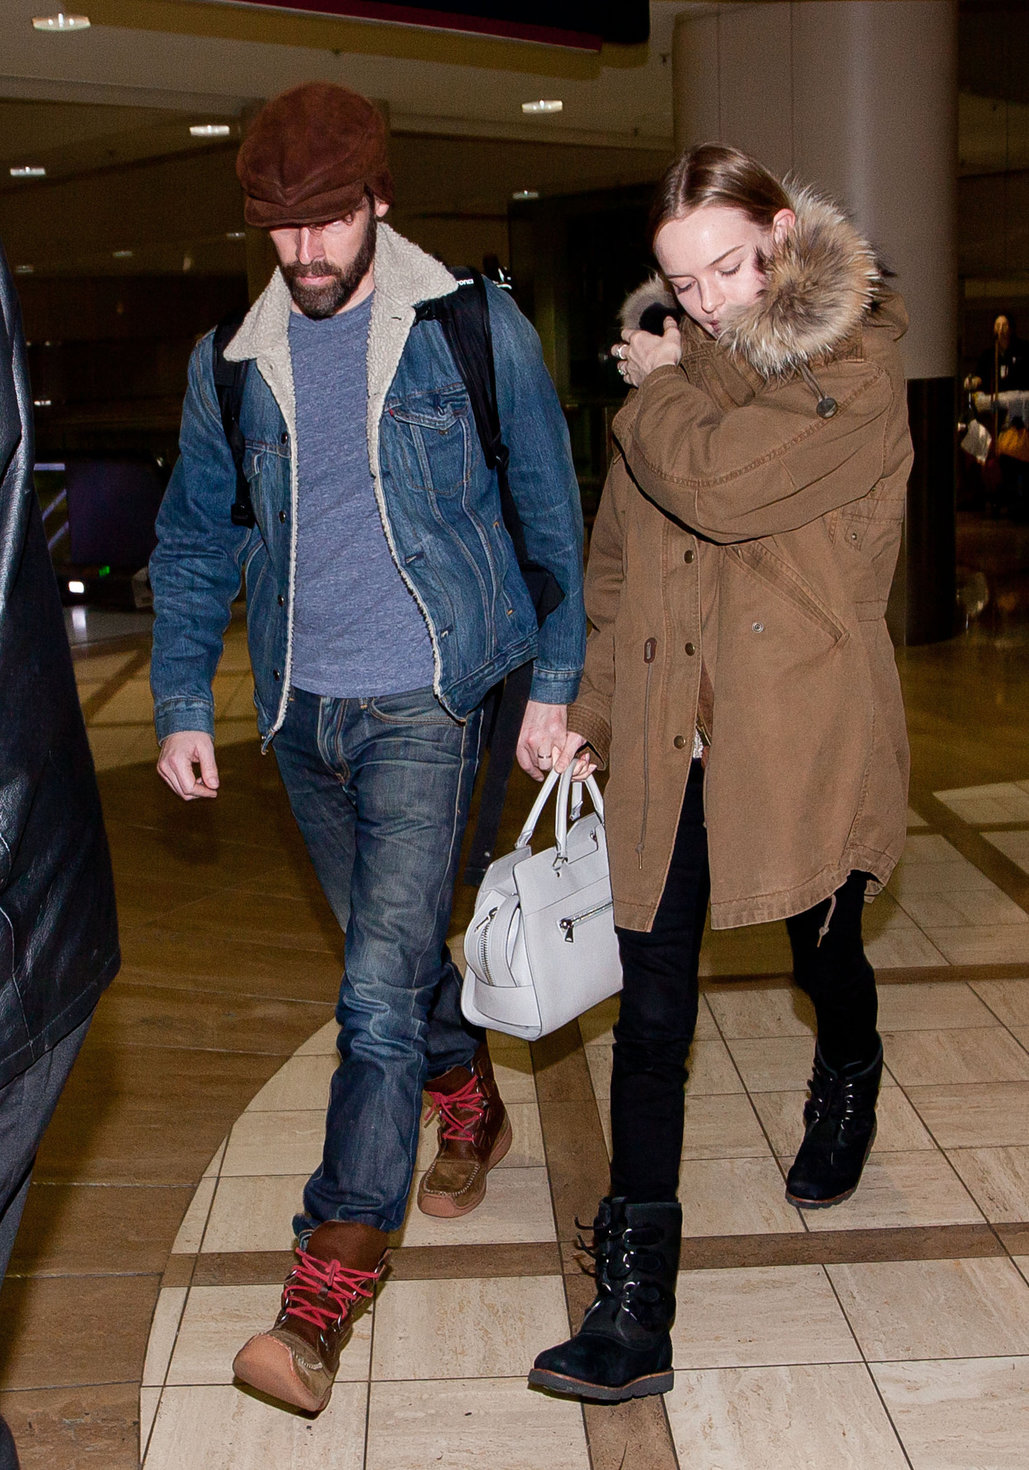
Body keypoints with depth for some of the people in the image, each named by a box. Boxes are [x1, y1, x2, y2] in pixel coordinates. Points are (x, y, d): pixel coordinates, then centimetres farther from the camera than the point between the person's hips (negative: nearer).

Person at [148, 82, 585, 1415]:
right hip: (303, 710, 5)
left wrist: (553, 684, -1)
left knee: (381, 980, -13)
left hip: (425, 701, -4)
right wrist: (181, 708, 5)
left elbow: (550, 520, 3)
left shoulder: (475, 331, -3)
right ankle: (472, 1114, 44)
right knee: (395, 948, 19)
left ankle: (329, 1281, -8)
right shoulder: (232, 365, 6)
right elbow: (193, 548, 12)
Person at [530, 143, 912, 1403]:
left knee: (826, 959, 19)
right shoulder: (669, 375, 10)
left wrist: (654, 392, -8)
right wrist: (586, 705, 10)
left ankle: (846, 1089, 56)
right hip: (667, 754, 4)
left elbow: (719, 485, -26)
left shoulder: (855, 376, -9)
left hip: (805, 741, -4)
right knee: (650, 1013, 0)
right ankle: (635, 1306, 7)